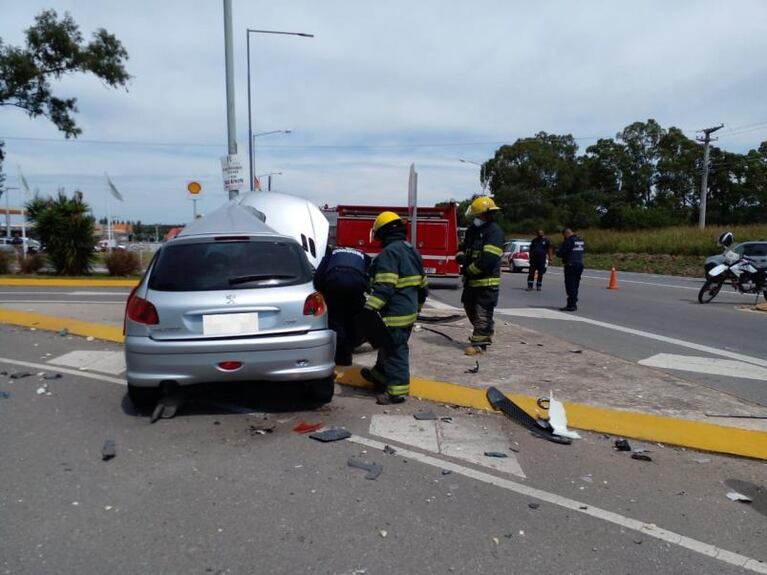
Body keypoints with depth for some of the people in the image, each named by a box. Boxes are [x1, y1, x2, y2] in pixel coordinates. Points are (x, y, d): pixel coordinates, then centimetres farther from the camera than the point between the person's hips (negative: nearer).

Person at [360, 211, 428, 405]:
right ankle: (380, 375, 40)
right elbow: (422, 284, 20)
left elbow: (384, 287, -27)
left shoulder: (389, 253, -16)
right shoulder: (411, 251, 13)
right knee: (388, 345, 23)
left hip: (395, 313, -10)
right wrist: (417, 306, 31)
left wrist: (369, 308, -30)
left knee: (395, 350, -3)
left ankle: (397, 391, 2)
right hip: (409, 311, 10)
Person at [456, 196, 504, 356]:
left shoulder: (494, 231, -17)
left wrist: (468, 270, -15)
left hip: (487, 282, -9)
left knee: (483, 313, -3)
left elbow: (488, 259, -25)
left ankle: (479, 344, 4)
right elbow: (464, 247, 20)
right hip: (472, 280, 9)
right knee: (470, 308, 20)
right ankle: (483, 334, 38)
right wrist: (461, 257, -5)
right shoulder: (473, 229, 11)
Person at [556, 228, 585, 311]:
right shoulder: (580, 241, 14)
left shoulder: (568, 241, -13)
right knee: (575, 285, 14)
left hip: (570, 265, -8)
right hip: (580, 264, 8)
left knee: (570, 286, -5)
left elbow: (560, 253, -14)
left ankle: (571, 305, -5)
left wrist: (557, 251, 10)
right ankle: (574, 304, 19)